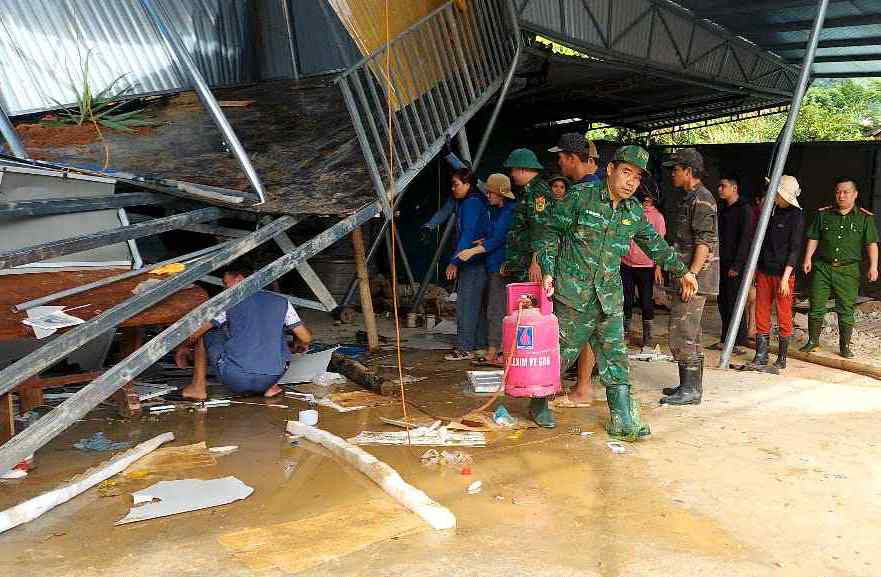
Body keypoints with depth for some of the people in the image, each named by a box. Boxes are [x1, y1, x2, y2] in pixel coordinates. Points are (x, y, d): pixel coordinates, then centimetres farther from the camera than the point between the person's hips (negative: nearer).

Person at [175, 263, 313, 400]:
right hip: (270, 380, 3)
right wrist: (301, 344, 38)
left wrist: (182, 349, 29)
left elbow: (194, 334, 7)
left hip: (235, 380, -3)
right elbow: (306, 338, 13)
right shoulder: (281, 302, 12)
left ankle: (198, 387, 21)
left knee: (204, 332, 21)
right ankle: (269, 387, 15)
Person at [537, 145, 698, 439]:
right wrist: (548, 272, -10)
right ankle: (539, 401, 25)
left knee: (615, 357, 4)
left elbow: (655, 244, 23)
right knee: (561, 352, 3)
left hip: (610, 297, 5)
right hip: (573, 293, -5)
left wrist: (682, 271, 28)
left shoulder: (634, 211, 9)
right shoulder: (580, 196, -7)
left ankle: (623, 420, 9)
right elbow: (551, 232, -3)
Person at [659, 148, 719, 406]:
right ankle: (690, 385, 23)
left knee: (682, 334, -9)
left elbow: (704, 242, -21)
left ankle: (690, 390, -4)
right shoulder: (690, 198, 18)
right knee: (690, 333, 15)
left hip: (695, 277, -11)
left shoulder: (701, 199, -13)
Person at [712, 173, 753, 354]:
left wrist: (736, 265, -18)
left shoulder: (745, 209, -7)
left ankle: (738, 343, -2)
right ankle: (725, 340, 16)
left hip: (736, 265, -8)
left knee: (734, 304, -6)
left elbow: (745, 239, -13)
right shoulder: (722, 209, 16)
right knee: (723, 303, 9)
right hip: (722, 264, 8)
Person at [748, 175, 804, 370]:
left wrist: (785, 277, -16)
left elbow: (795, 249, -11)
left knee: (784, 316, 3)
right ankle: (761, 356, 12)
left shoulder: (796, 216, -8)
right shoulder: (770, 210, 11)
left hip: (783, 273, -6)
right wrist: (755, 268, 14)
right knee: (761, 314, 6)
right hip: (764, 271, 6)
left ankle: (782, 357, 12)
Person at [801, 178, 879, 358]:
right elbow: (813, 238, 9)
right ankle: (813, 342, 16)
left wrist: (873, 266, -8)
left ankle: (845, 346, 14)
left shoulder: (865, 218, 4)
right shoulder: (823, 214, 8)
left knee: (846, 310, 3)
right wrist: (808, 258, -2)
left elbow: (872, 243, 1)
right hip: (822, 267, 2)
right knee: (816, 307, 3)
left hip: (848, 270, -1)